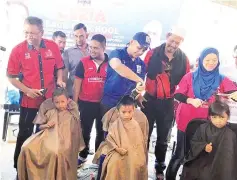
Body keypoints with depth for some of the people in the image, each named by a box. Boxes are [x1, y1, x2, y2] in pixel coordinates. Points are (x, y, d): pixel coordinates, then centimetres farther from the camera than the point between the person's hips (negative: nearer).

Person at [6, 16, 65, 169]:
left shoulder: (52, 46, -6)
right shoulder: (18, 50, -11)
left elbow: (59, 67, 9)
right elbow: (11, 77, -6)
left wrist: (59, 80, -8)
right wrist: (27, 90, -16)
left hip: (50, 98, 2)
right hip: (28, 99, -2)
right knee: (25, 133, 9)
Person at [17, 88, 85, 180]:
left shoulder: (71, 116, 7)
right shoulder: (50, 112, 13)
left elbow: (74, 132, 9)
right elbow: (40, 126, 19)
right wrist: (46, 125, -3)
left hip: (62, 140, -3)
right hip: (46, 136, 4)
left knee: (55, 152, -40)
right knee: (27, 148, -22)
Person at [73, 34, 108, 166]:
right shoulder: (84, 62, -6)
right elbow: (77, 83, -2)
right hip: (86, 103, 0)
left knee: (102, 131, 14)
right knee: (85, 131, 12)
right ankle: (83, 156, 28)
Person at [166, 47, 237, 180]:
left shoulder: (222, 80, -3)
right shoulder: (190, 77, -4)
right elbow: (177, 94, -6)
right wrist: (191, 100, -24)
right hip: (186, 122, -1)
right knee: (180, 154, 7)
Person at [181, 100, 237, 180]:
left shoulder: (230, 135, -9)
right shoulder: (203, 128, 0)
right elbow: (193, 142, 4)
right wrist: (204, 147, -16)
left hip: (217, 165, -3)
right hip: (199, 160, 3)